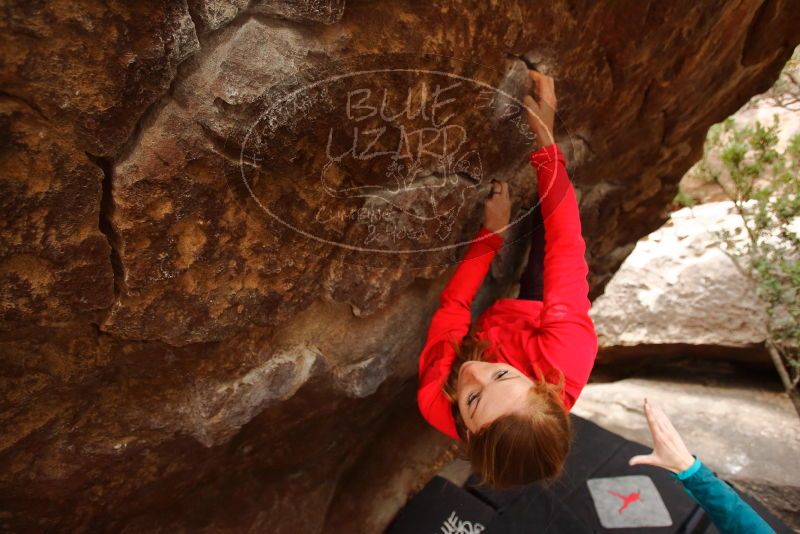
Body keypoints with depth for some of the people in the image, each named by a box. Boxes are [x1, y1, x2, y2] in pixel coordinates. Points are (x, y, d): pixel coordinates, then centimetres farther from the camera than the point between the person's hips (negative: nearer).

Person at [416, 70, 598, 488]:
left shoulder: (435, 402, -43)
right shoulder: (567, 358, -49)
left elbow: (452, 306, -28)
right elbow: (566, 250, -40)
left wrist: (491, 233, -24)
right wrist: (544, 138, -35)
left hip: (500, 316, 1)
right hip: (539, 318, -1)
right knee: (548, 215, -2)